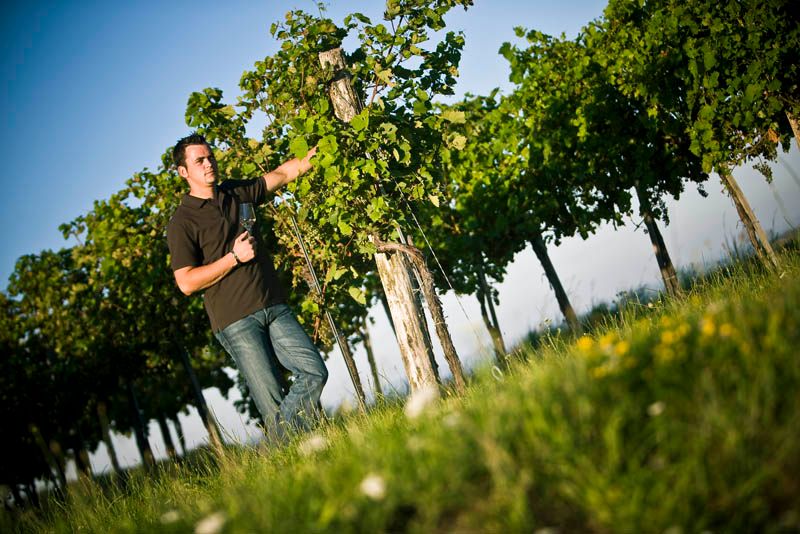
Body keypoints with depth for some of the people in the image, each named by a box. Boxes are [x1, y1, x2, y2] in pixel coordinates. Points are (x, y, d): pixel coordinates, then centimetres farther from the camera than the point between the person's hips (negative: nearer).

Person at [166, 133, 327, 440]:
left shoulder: (237, 193, 16)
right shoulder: (181, 223, -2)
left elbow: (283, 173, 20)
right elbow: (186, 282, -8)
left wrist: (313, 155, 5)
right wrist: (234, 257, -10)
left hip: (274, 307, 6)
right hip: (235, 320, -6)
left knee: (314, 371, -8)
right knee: (272, 401, -9)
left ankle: (281, 435, 4)